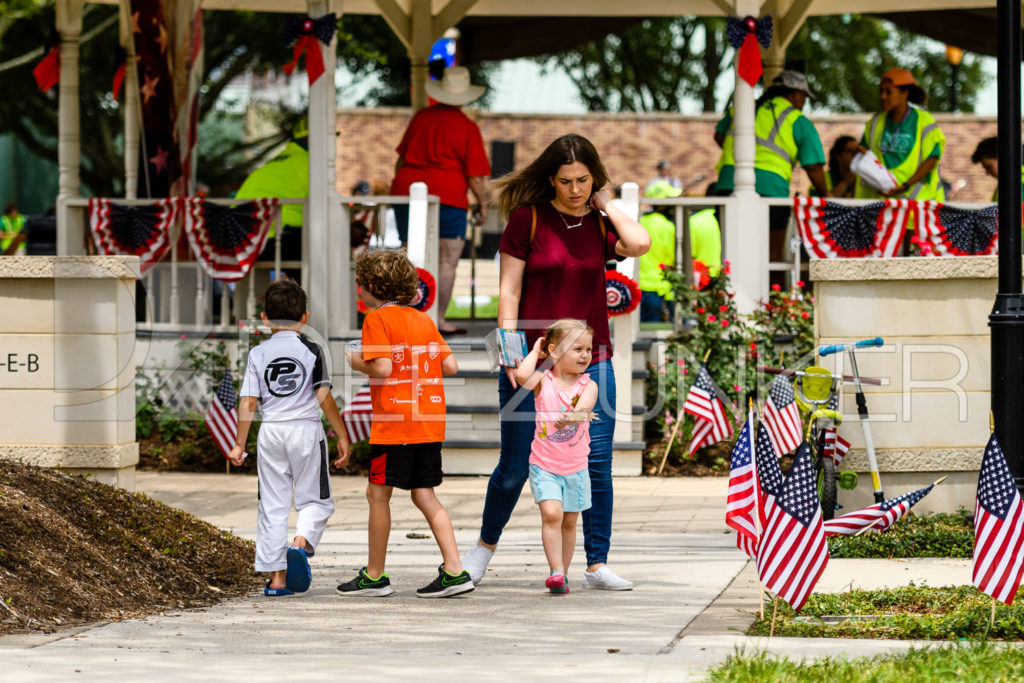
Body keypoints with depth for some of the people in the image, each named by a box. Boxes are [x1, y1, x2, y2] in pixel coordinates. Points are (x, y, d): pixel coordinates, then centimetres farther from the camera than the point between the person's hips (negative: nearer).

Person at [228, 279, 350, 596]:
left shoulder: (258, 354, 3)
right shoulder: (311, 350, -3)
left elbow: (248, 403, 0)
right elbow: (324, 398, -8)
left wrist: (239, 444, 7)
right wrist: (342, 436, 0)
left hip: (270, 433, 2)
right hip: (306, 428, -2)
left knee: (272, 505, 8)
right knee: (315, 498, 9)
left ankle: (276, 576, 5)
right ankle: (301, 542, -20)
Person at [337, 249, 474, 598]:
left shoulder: (377, 319, -7)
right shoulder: (423, 319, 13)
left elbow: (382, 368, -18)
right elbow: (450, 365, 9)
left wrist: (357, 362, 1)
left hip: (393, 422, -7)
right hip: (429, 420, 7)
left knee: (378, 492, 4)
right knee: (423, 494, 10)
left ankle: (375, 576, 8)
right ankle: (454, 571, 2)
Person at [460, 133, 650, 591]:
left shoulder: (601, 225, 4)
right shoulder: (528, 219, -3)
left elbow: (640, 244, -18)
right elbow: (508, 290, -3)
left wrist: (606, 205, -4)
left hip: (589, 360, 2)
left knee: (597, 466, -3)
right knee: (515, 467, 4)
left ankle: (597, 566, 4)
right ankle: (486, 545, 29)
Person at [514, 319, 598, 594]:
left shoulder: (588, 385, -4)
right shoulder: (543, 381, -6)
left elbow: (584, 408, -23)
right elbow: (522, 376, -27)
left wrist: (571, 416, -45)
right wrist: (535, 351, -11)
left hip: (576, 468, 2)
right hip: (544, 465, -2)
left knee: (569, 521, 9)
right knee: (551, 512, -19)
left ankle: (562, 574, 21)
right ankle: (556, 571, -19)